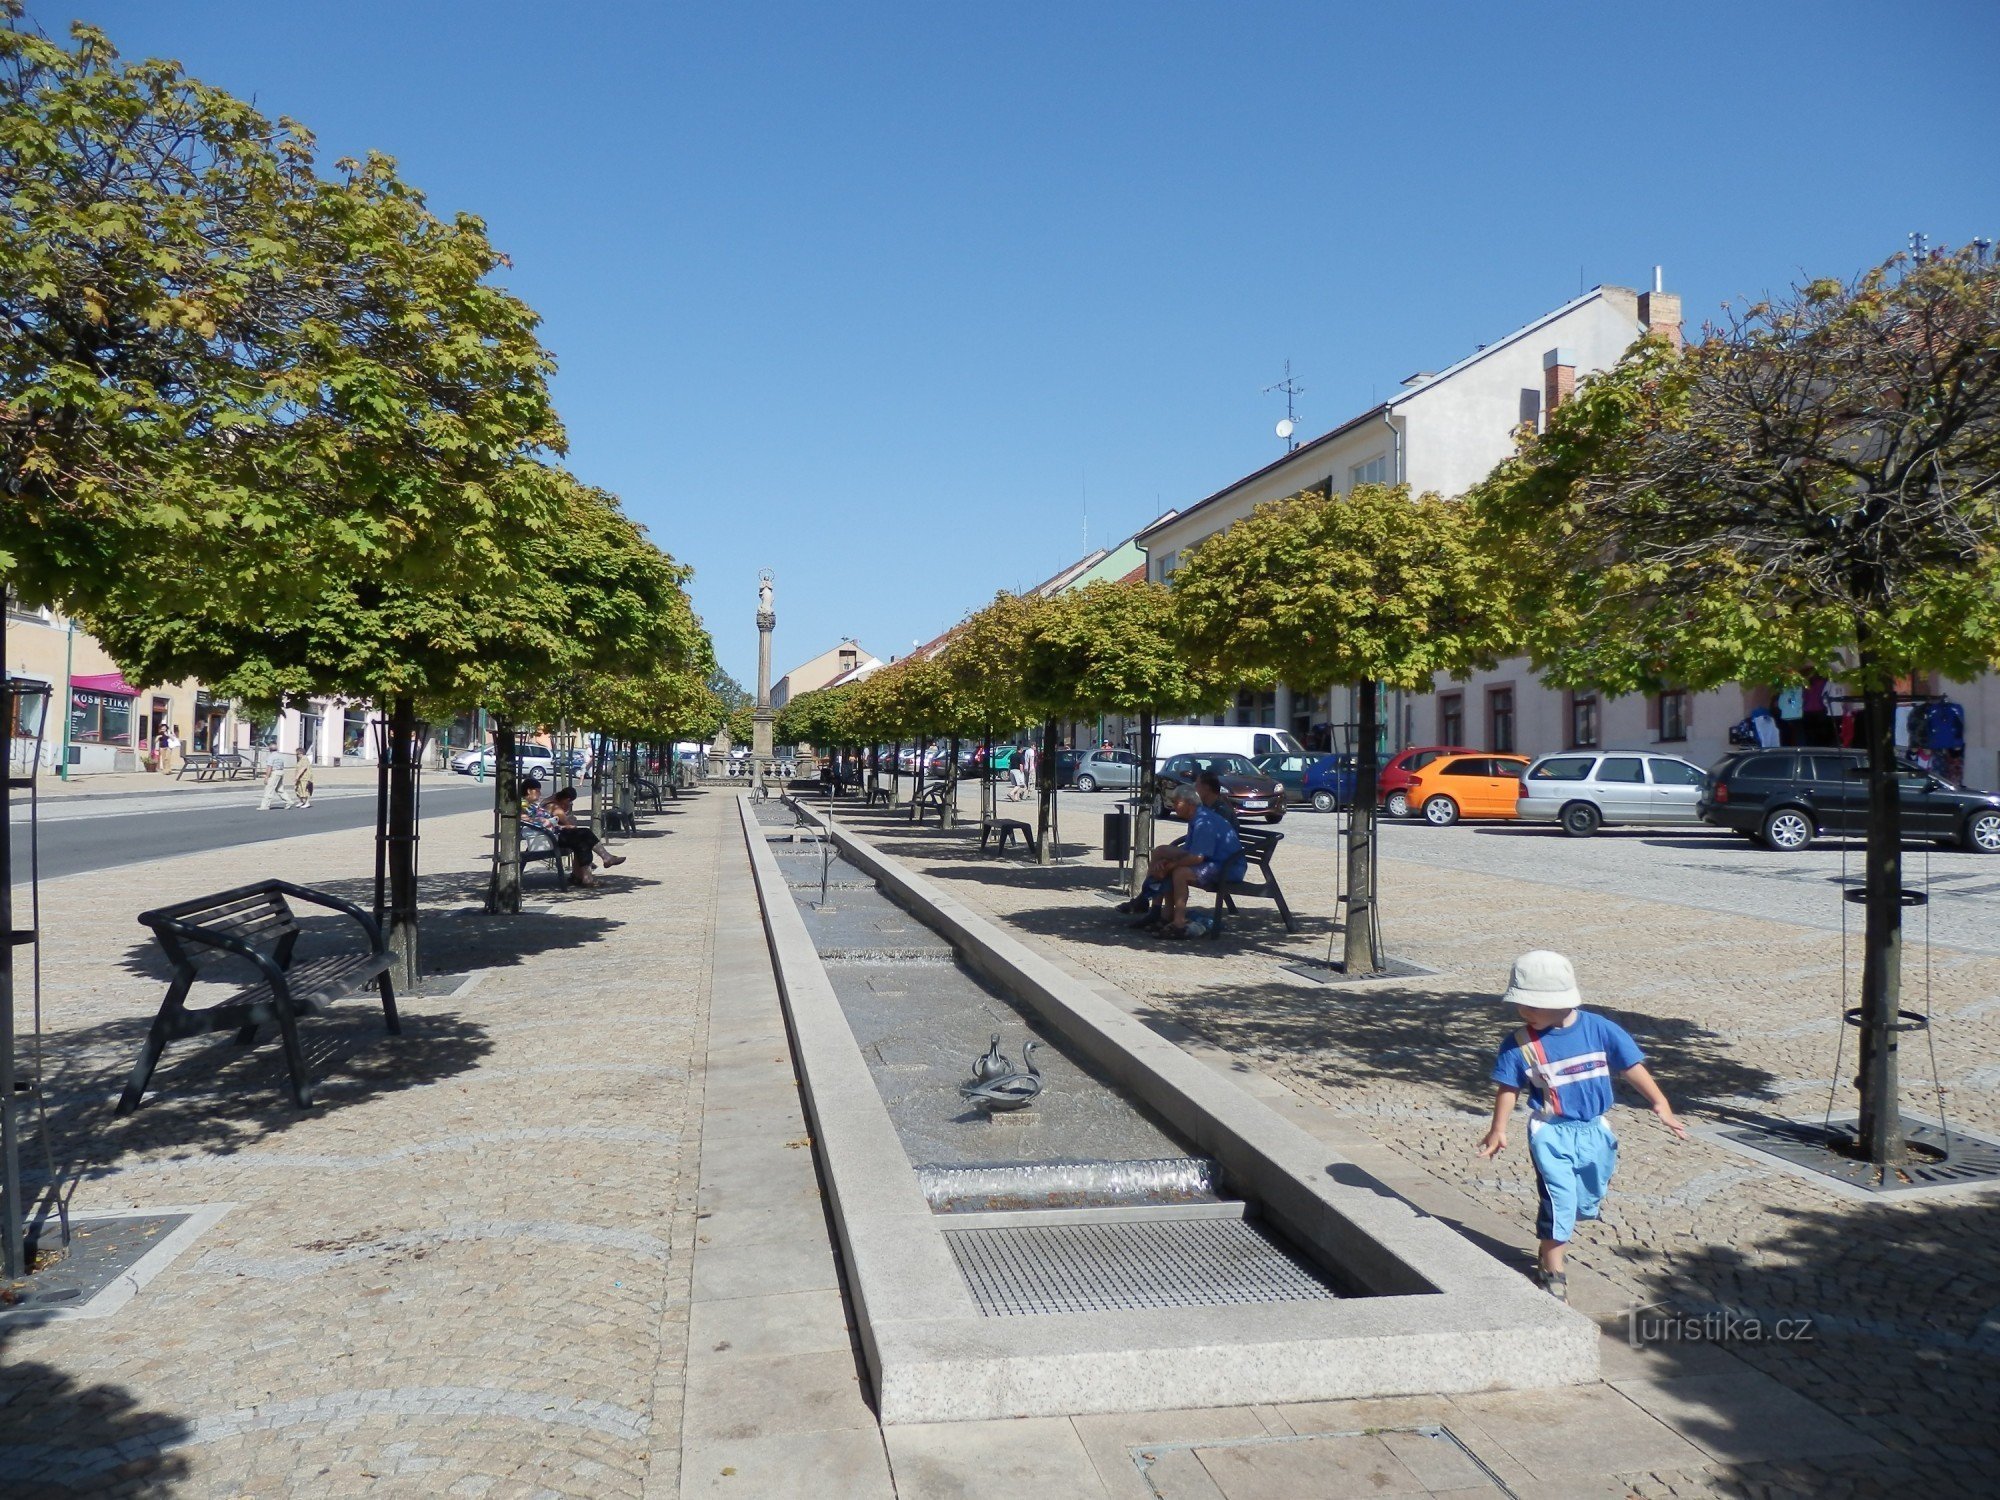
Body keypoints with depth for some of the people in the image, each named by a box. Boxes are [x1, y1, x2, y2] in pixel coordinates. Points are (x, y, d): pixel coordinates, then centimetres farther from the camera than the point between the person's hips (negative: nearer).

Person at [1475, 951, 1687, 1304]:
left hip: (1594, 1130, 3)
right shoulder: (1520, 1044, -13)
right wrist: (1498, 1130, -1)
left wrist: (1660, 1104, -10)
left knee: (1589, 1203, 17)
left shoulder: (1599, 1029, -12)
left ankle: (1553, 1234, 45)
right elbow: (1509, 1088, -3)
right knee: (1559, 1199, -9)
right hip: (1551, 1132, -2)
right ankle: (1552, 1268, 7)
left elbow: (1632, 1067, -4)